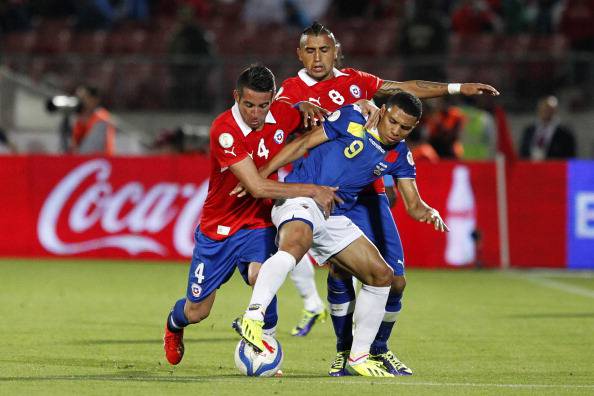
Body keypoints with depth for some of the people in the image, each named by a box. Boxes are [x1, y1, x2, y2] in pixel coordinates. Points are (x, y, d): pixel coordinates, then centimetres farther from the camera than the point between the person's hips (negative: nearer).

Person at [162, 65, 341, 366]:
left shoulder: (281, 114, -9)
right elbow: (257, 187, -30)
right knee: (196, 312, 9)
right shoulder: (224, 130, -26)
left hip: (258, 223, 2)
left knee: (260, 275, -31)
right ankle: (174, 324, 47)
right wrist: (312, 191, -27)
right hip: (217, 228, -2)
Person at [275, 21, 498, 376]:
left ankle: (379, 348, 22)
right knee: (342, 273, -21)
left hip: (369, 193, 5)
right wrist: (303, 107, -43)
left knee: (395, 280, 1)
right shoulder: (294, 88, 1)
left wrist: (458, 88, 21)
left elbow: (406, 89, 22)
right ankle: (345, 350, -1)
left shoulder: (354, 80, 15)